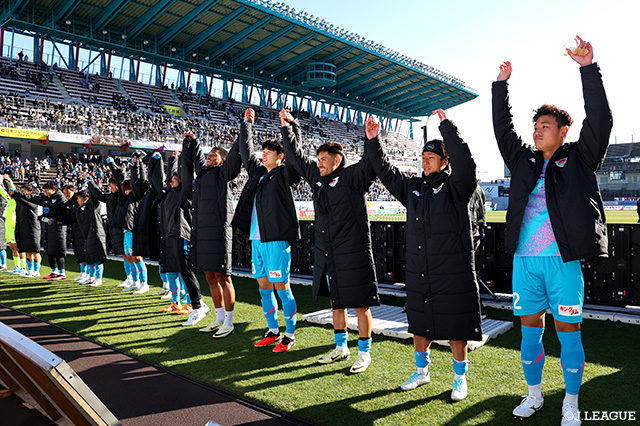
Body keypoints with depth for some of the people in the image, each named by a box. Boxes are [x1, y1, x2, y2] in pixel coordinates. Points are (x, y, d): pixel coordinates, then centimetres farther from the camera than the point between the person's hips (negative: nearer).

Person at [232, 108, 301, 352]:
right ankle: (273, 331, 25)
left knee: (281, 287, -2)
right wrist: (247, 124, 27)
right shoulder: (257, 172, 16)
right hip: (257, 238, 8)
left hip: (277, 239, -7)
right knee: (263, 286, 12)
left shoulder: (284, 174, -2)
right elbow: (245, 149, 26)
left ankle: (289, 335, 10)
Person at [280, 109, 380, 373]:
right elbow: (296, 155, 21)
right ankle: (340, 347, 34)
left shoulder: (353, 176, -7)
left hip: (353, 254, -7)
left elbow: (370, 163, -23)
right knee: (336, 302, 18)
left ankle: (364, 352, 18)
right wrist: (289, 127, 21)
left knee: (360, 305, 3)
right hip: (326, 255, 7)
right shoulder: (317, 176, 12)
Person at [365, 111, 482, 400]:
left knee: (455, 330, 6)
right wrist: (372, 142, 2)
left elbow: (464, 161, -23)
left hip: (453, 274, -5)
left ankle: (460, 378, 26)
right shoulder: (413, 187, 11)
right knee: (419, 326, 17)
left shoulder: (455, 186, -5)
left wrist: (446, 126, -21)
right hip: (418, 274, 6)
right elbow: (385, 171, 12)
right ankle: (422, 371, 37)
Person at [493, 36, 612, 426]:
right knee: (530, 327, 11)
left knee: (568, 332, 5)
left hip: (563, 260, -3)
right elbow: (503, 127, 17)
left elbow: (600, 120, -5)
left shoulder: (579, 158, 5)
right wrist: (501, 85, 13)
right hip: (525, 260, 4)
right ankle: (534, 395, 28)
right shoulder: (524, 160, 13)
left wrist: (589, 69, -9)